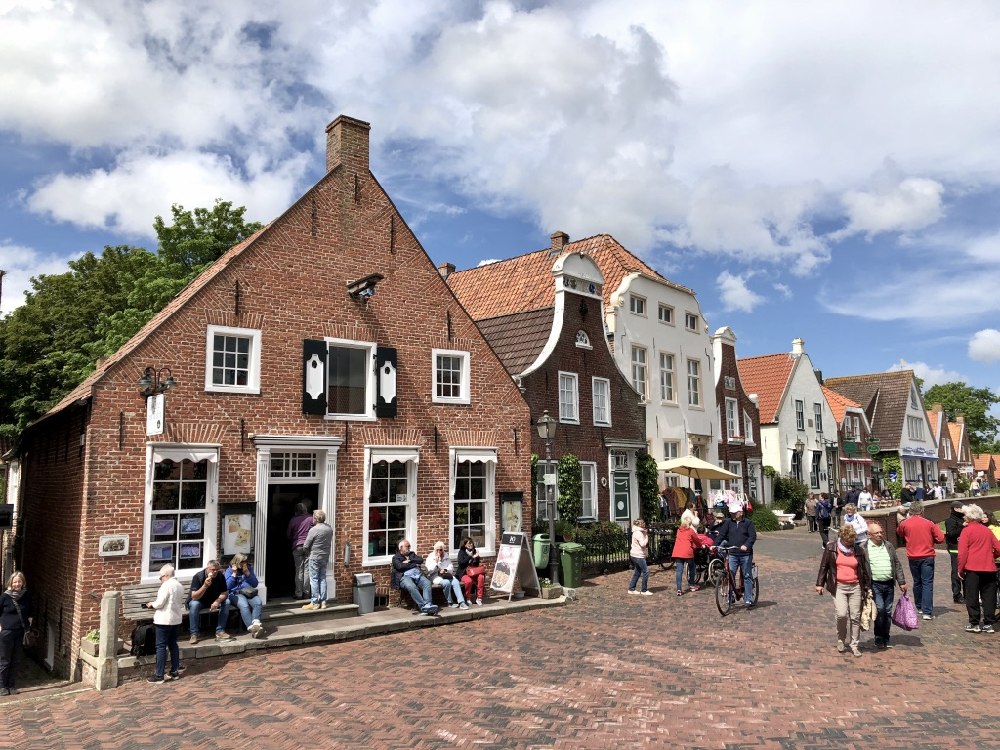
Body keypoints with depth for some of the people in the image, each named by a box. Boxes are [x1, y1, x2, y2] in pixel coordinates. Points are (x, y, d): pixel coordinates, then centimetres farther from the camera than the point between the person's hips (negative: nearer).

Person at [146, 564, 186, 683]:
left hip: (164, 620, -8)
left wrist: (152, 604, 3)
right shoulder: (180, 586, 11)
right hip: (176, 619, 8)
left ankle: (159, 675, 0)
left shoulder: (166, 585, -16)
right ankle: (175, 672, 18)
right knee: (173, 645, 14)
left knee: (161, 646, -2)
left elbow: (160, 603, -18)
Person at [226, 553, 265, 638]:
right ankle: (252, 628, -50)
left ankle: (256, 623, -52)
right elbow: (227, 586, -2)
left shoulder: (249, 568, 16)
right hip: (236, 594, -3)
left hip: (249, 593, 3)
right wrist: (234, 574, -7)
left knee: (258, 603, -32)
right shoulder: (229, 570, 9)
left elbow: (255, 584, 8)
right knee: (244, 605, -37)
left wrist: (247, 573, -3)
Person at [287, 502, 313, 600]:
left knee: (298, 570, 5)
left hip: (297, 547, 0)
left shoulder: (293, 520, -1)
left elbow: (288, 535, 9)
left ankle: (298, 593, 6)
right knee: (307, 570, 5)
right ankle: (305, 592, 6)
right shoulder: (311, 518, -3)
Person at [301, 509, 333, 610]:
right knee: (322, 579, 11)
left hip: (315, 558, -6)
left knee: (314, 580, 1)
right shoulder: (329, 529, 3)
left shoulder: (314, 530, -15)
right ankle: (323, 602, 13)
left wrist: (309, 553, 8)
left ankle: (314, 603, 3)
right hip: (325, 557, 6)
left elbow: (305, 547, -10)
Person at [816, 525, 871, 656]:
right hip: (838, 587, -2)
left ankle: (854, 644, 18)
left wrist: (868, 587, 11)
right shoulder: (831, 548, 0)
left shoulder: (859, 550, 5)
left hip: (855, 587, 2)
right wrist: (820, 584, 1)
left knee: (855, 617, 4)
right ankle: (841, 638, 11)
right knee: (842, 614, -14)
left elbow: (865, 570, 12)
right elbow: (824, 566, 4)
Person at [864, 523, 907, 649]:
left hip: (889, 584, 5)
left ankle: (886, 638, 20)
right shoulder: (864, 548, -4)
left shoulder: (889, 546, 12)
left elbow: (897, 565, 15)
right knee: (879, 609, -14)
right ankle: (879, 638, 1)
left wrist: (902, 582, 9)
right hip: (874, 585, -5)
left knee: (888, 612, 9)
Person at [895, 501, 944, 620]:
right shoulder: (929, 523, -6)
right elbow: (940, 538, -3)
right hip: (927, 557, -2)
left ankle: (919, 607, 28)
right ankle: (927, 612, -8)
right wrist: (930, 539, 13)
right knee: (927, 583, -3)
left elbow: (899, 534, 15)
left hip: (913, 557, 2)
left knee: (917, 582, 17)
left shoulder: (904, 524, -3)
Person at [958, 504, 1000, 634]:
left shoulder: (967, 530, -5)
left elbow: (962, 552, -10)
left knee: (972, 597, 2)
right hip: (989, 568, 5)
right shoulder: (987, 531, 9)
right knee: (989, 597, 9)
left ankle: (974, 624, 3)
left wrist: (960, 569, -3)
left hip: (972, 569, -5)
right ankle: (988, 624, 10)